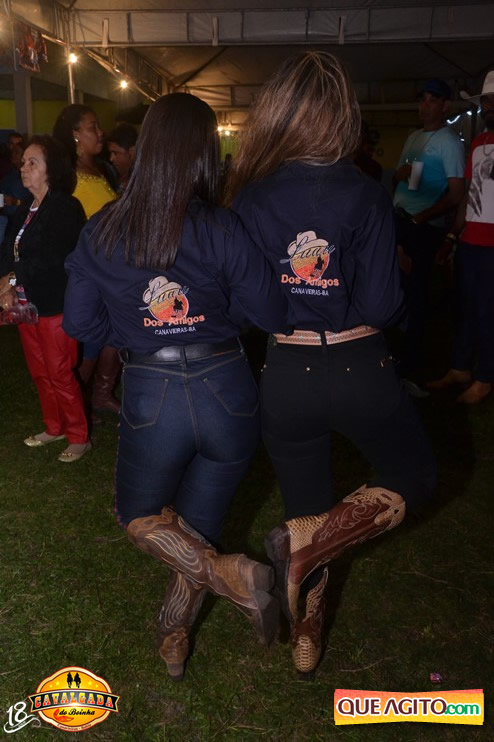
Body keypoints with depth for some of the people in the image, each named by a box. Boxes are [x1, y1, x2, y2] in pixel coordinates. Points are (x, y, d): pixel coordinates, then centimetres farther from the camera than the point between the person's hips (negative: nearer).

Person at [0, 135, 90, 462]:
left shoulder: (66, 208, -13)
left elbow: (52, 258, -22)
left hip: (56, 306, -8)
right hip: (28, 304, 8)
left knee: (61, 375, 0)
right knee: (40, 373, 16)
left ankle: (79, 437, 15)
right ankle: (55, 427, 33)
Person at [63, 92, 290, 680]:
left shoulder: (101, 232, -4)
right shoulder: (222, 229, -13)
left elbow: (79, 322, 2)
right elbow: (273, 316, -8)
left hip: (150, 399, 0)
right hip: (226, 393, 0)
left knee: (137, 515, 24)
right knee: (198, 523, 22)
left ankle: (229, 575, 3)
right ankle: (175, 637, 34)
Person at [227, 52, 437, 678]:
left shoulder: (250, 198, -5)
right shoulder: (366, 196, -12)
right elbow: (382, 306, -13)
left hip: (286, 374, 3)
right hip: (358, 371, -3)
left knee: (307, 507, 22)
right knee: (412, 477, 22)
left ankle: (305, 642, 34)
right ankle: (304, 541, 0)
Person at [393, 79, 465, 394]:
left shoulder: (449, 141, -6)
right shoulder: (413, 137, 17)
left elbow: (457, 194, -13)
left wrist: (419, 218, -14)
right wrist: (400, 173, -1)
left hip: (424, 227, -7)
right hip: (397, 221, 7)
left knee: (415, 293, -3)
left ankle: (411, 368, 5)